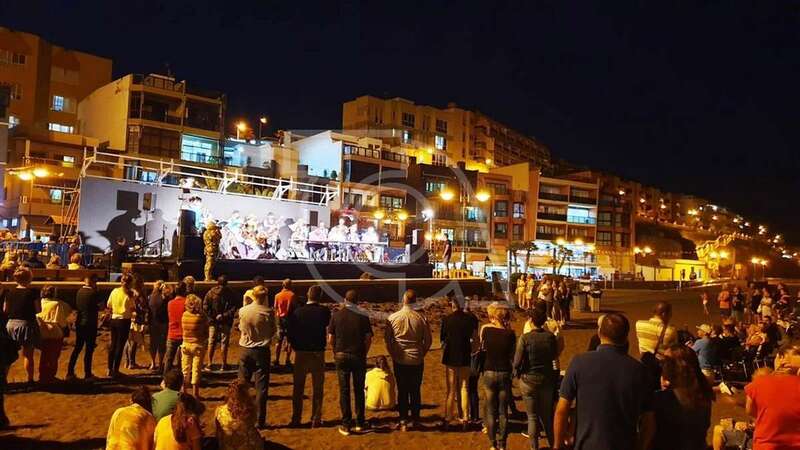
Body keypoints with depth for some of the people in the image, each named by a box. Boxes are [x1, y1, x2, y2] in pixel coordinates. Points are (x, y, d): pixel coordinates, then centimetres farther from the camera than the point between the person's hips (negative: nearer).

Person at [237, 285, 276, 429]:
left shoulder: (243, 311, -7)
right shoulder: (268, 312, -13)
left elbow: (241, 329, 6)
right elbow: (273, 331, -3)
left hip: (246, 350, 2)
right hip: (262, 351, -2)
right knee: (261, 387, 5)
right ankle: (260, 421, 7)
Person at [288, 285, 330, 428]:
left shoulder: (297, 312, -6)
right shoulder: (324, 311, -10)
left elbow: (290, 334, -3)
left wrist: (296, 346, 10)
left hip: (300, 353, 1)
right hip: (318, 353, -1)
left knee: (297, 388, 13)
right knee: (318, 389, 11)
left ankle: (296, 419, 18)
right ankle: (316, 419, 12)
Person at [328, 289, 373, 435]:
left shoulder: (336, 315, -2)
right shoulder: (362, 316, -5)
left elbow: (330, 339, -2)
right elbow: (368, 339, -7)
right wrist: (364, 354, 7)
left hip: (341, 356, 0)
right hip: (358, 357, 0)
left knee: (344, 391, 7)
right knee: (359, 390, 11)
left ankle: (346, 425, 10)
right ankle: (360, 423, 18)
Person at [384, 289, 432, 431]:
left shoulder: (392, 318, -8)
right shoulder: (421, 318, -8)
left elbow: (387, 338, 0)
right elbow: (428, 340, -1)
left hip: (399, 361, 0)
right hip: (417, 361, 0)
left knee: (402, 391, 9)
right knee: (415, 391, 11)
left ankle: (403, 421, 12)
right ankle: (414, 420, 17)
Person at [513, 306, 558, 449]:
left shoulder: (525, 338, -18)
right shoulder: (550, 336, -8)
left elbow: (517, 361, -16)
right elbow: (554, 356, 6)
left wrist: (517, 372, 3)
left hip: (529, 379, -3)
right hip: (547, 378, 3)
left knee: (532, 416, 11)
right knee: (547, 414, 20)